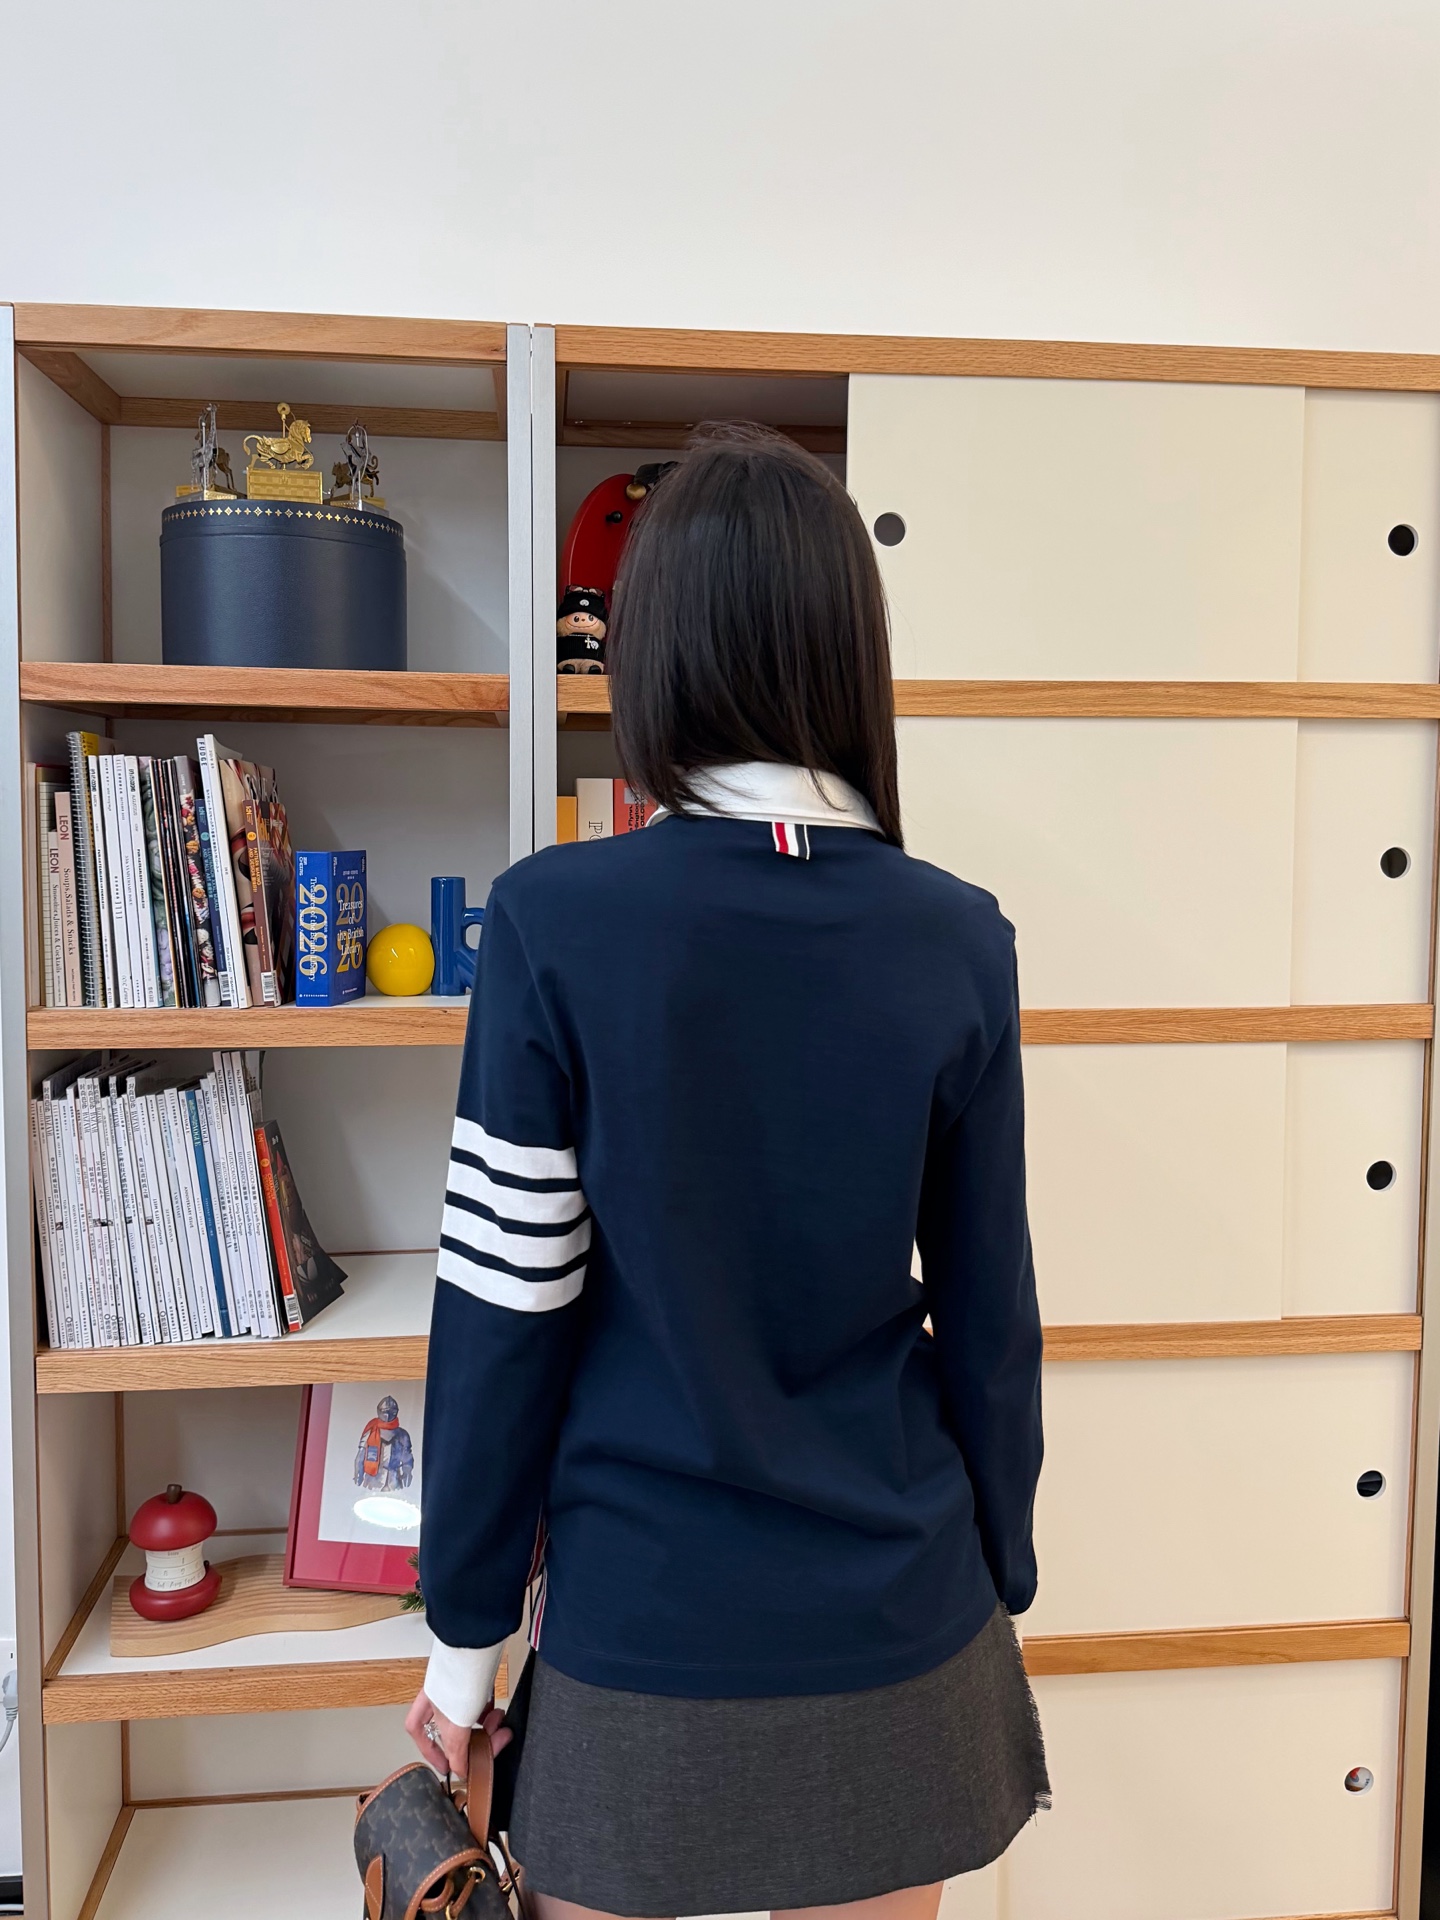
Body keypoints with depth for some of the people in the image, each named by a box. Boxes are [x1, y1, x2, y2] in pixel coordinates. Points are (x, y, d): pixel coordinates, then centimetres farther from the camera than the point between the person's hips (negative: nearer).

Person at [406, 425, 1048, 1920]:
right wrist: (999, 1582, 11)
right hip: (896, 1626, 2)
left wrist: (464, 1632, 2)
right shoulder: (958, 942, -10)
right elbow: (990, 1314, -4)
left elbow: (504, 1312, -12)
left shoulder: (554, 921, -16)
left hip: (641, 1629, -1)